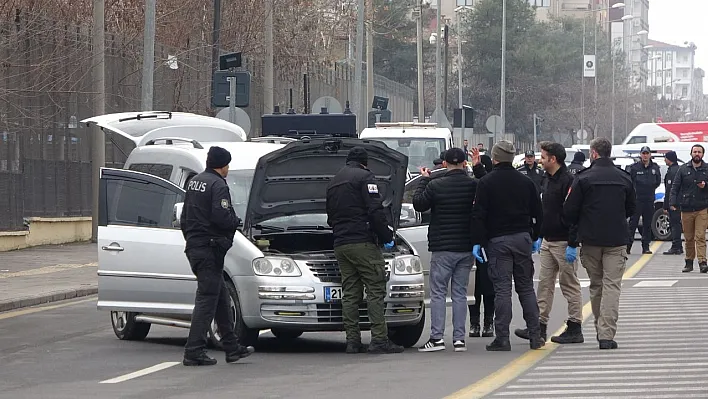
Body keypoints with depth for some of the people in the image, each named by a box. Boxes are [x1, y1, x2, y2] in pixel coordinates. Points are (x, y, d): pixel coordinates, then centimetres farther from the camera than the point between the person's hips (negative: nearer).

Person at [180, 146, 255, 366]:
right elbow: (221, 218, -23)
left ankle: (232, 347, 21)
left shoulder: (194, 182, 15)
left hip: (194, 247, 10)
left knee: (221, 297, 16)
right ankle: (194, 352, -9)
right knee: (207, 299, -7)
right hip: (209, 249, -10)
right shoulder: (218, 185, -14)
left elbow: (184, 218, 19)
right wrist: (236, 221, -3)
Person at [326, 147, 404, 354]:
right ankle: (379, 339, -13)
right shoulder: (364, 177, -3)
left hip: (340, 244, 8)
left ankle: (353, 341, 3)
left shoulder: (333, 182, 21)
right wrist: (386, 236, -5)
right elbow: (375, 211, -12)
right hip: (363, 243, -8)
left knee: (350, 294, 7)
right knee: (376, 290, -7)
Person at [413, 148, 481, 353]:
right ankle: (459, 338, 5)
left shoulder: (435, 186, -10)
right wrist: (479, 168, 17)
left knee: (438, 292, 1)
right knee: (460, 293, 8)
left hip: (442, 248, -3)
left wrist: (424, 180, 15)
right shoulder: (474, 185, -4)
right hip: (466, 248, 3)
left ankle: (437, 337, -5)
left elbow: (419, 204, 2)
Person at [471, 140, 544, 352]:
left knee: (502, 289, -4)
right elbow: (537, 213, 12)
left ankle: (502, 338, -6)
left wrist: (477, 242, -6)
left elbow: (479, 215, -10)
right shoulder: (525, 182, 7)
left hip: (497, 241, -4)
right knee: (526, 288, 10)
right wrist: (535, 237, 22)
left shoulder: (486, 183, -6)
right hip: (522, 239, 4)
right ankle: (535, 336, 8)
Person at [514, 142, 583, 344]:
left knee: (569, 284, -1)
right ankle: (540, 326, 11)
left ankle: (575, 329, 4)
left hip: (563, 242, -9)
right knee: (545, 283, 8)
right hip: (548, 241, 9)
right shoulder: (546, 179, 13)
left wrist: (572, 245, -22)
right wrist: (538, 236, 18)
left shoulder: (568, 181, -17)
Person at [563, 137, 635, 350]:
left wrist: (577, 226, 15)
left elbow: (569, 211, -5)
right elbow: (632, 207, 14)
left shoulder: (583, 178, -7)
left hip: (590, 239, -1)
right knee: (612, 285, -3)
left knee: (596, 285, 14)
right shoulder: (624, 178, 3)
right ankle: (607, 334, -13)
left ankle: (600, 330, 23)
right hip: (616, 240, 1)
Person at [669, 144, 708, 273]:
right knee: (689, 238, 8)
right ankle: (689, 262, 17)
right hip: (686, 209, 2)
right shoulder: (683, 169, 7)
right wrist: (673, 203, -8)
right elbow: (675, 187, 4)